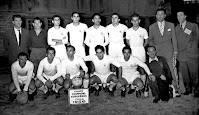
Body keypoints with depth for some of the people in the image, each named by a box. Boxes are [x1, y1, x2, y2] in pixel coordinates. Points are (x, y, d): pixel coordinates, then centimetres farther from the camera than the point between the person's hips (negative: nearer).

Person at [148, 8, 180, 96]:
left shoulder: (171, 25, 8)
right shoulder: (152, 27, 9)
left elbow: (174, 38, 8)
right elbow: (150, 40, 13)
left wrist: (175, 51, 4)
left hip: (168, 52, 0)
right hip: (157, 52, 1)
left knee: (170, 70, -4)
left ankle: (175, 89, 7)